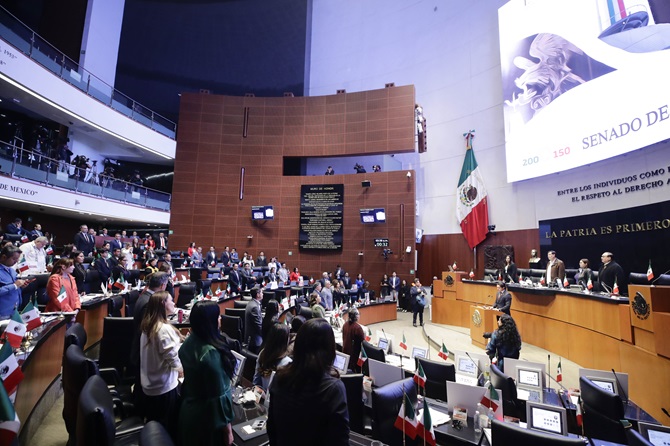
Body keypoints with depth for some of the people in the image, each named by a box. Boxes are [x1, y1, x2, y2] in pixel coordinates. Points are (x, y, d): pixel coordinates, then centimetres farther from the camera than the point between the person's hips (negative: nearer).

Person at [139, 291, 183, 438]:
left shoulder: (147, 326, 2)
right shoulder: (164, 329, -27)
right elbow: (172, 356, -22)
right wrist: (180, 368, -4)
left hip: (149, 384, 8)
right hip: (164, 385, -8)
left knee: (153, 423, 24)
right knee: (167, 425, 10)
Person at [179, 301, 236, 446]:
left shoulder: (188, 343, -5)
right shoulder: (210, 353, -31)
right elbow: (218, 396, -25)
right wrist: (227, 428, -14)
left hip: (188, 411, 8)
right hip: (207, 418, -8)